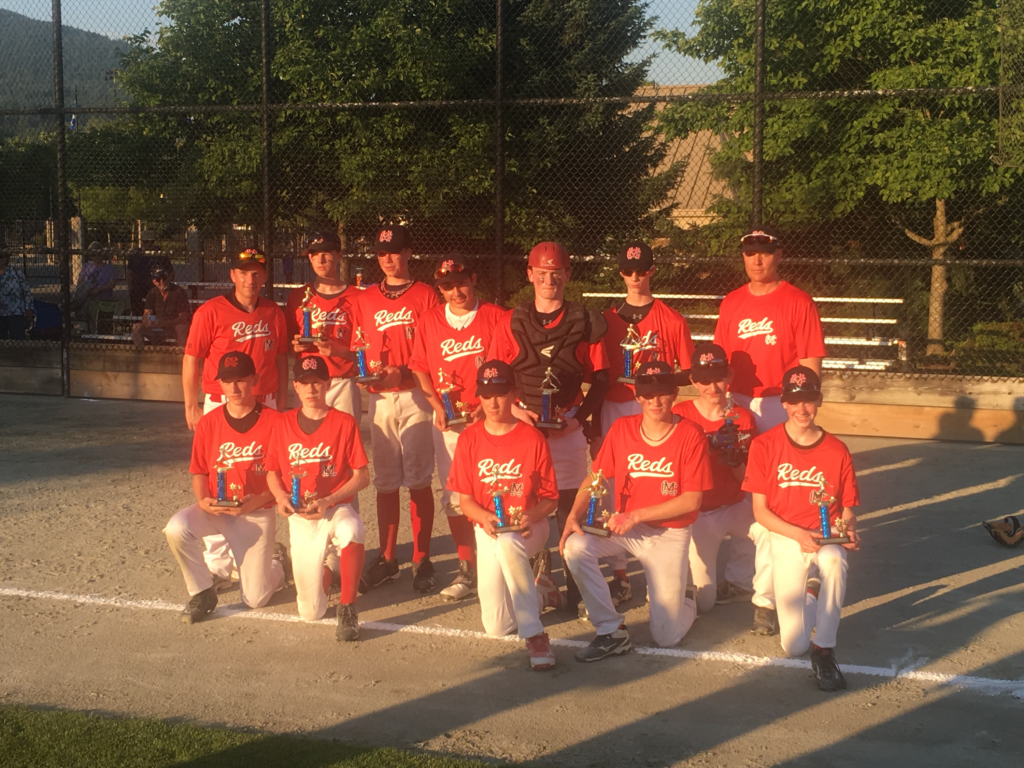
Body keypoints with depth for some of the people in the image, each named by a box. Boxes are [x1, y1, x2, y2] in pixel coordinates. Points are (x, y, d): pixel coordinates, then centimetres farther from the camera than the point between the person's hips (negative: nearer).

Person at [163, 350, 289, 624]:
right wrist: (202, 499, -14)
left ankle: (277, 563, 33)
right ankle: (202, 593, -4)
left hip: (257, 514, -2)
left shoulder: (273, 422, -10)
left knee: (255, 598, -6)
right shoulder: (208, 422, -1)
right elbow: (199, 472, 7)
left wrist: (259, 500, -22)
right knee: (176, 529, -30)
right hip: (215, 509, 3)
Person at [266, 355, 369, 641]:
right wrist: (281, 496, -8)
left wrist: (328, 501, -18)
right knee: (311, 612, -3)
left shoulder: (345, 422, -5)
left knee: (352, 531, -43)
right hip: (300, 517, 2)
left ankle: (348, 609, -24)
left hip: (336, 508, -2)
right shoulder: (284, 424, 4)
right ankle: (324, 573, 35)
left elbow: (362, 476, -6)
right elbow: (272, 471, 12)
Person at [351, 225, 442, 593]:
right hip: (379, 398, 4)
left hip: (416, 396, -3)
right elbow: (357, 349, 14)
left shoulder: (426, 295, 2)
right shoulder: (366, 299, 15)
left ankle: (422, 560, 6)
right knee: (385, 480, 8)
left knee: (418, 479, -3)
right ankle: (387, 558, 18)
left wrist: (404, 372, -16)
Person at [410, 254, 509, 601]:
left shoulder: (496, 317, -1)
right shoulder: (429, 321, 9)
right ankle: (468, 571, 16)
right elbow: (420, 368, 12)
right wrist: (437, 407, -2)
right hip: (448, 421, 4)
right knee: (454, 497, 5)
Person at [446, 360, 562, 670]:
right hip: (488, 530, 3)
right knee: (497, 626, -6)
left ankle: (534, 634, -31)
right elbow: (464, 499, 1)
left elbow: (550, 498, -3)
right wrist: (484, 517, -20)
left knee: (507, 545, -42)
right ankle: (539, 592, 28)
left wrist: (530, 516, -23)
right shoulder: (470, 438, -1)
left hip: (528, 528, -3)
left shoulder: (532, 438, -7)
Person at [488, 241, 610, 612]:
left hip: (569, 427, -1)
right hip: (523, 425, 1)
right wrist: (513, 408, -8)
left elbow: (600, 378, 5)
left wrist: (580, 417, -7)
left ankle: (576, 591, 11)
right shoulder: (511, 323, 7)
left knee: (571, 509, 0)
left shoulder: (585, 323, 4)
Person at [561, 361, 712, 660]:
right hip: (624, 527, 3)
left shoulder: (691, 435, -13)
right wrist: (573, 516, -18)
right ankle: (612, 632, -10)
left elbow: (692, 500, -16)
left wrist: (635, 515, -20)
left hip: (669, 534, -3)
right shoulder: (621, 428, -3)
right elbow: (594, 478, 0)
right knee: (575, 546, -27)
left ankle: (682, 599, 31)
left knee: (666, 636, -8)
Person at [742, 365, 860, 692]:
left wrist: (848, 530, -16)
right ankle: (809, 594, 25)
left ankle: (824, 650, -23)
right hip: (785, 537, -1)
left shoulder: (837, 450, 1)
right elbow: (760, 510, -3)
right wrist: (798, 535, -18)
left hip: (827, 537, 1)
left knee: (833, 560, -40)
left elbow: (847, 509, 7)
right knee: (794, 645, -11)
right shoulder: (765, 445, -5)